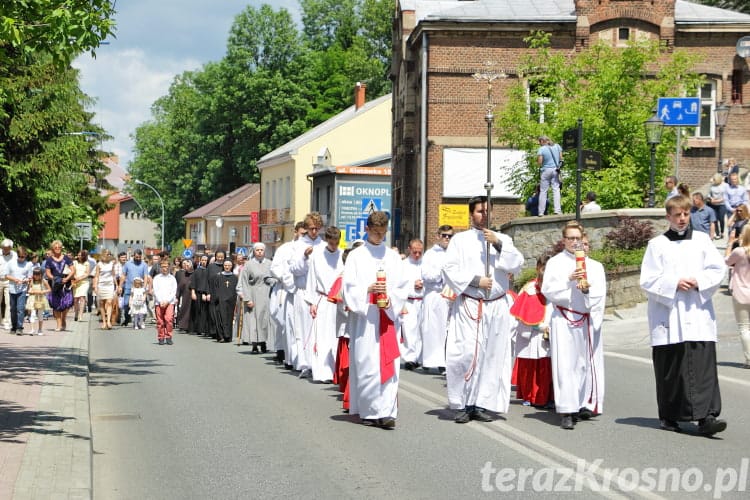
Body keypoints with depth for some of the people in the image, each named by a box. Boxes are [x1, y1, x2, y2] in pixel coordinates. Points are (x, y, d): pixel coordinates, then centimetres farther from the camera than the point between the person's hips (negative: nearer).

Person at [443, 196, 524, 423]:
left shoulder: (502, 239, 13)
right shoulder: (460, 240, 5)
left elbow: (517, 265, 0)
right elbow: (450, 270, -2)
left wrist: (498, 245, -12)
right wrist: (476, 280, -11)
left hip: (497, 307, 3)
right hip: (468, 307, -3)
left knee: (491, 356, 1)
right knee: (466, 354, -11)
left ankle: (481, 404, 8)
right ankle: (462, 405, -4)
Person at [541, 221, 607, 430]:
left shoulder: (594, 266, 14)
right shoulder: (555, 263, 8)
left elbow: (600, 294, 7)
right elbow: (547, 289, -3)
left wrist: (587, 289, -13)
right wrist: (568, 281, -14)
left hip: (587, 320, 3)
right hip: (563, 320, -3)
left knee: (586, 362, 1)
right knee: (565, 364, -8)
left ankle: (584, 405, 9)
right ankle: (566, 411, -11)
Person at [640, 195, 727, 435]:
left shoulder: (702, 240, 10)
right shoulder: (657, 245, 5)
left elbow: (718, 269, 5)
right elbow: (648, 280, 0)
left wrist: (698, 281, -11)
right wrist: (674, 284, -13)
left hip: (699, 315, 1)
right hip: (668, 316, -1)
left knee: (704, 365, -9)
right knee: (669, 368, 4)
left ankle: (706, 416, -13)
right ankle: (669, 416, 16)